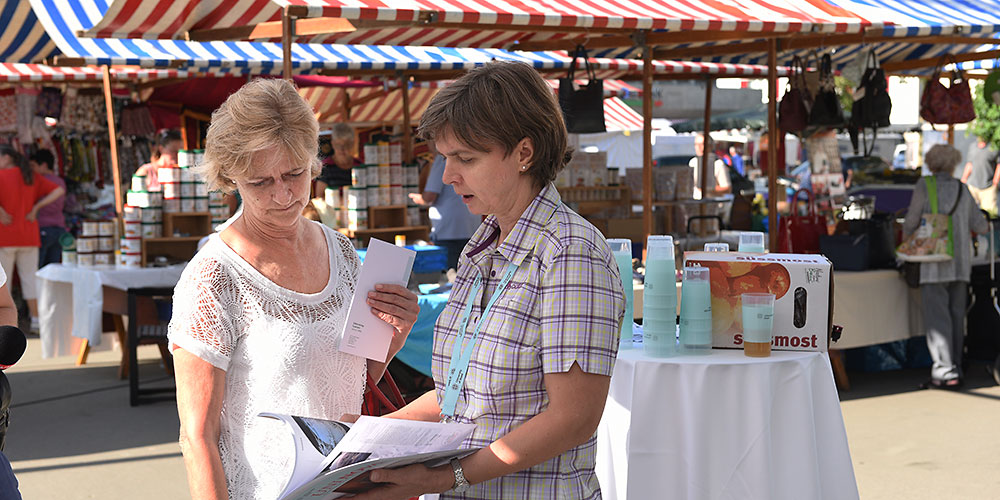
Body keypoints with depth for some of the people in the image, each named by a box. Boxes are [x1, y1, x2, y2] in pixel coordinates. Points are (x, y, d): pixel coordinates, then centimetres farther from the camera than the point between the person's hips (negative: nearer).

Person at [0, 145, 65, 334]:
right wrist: (36, 207, 0)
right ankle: (36, 320, 5)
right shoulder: (32, 176, 8)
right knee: (30, 278, 9)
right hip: (28, 236, 4)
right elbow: (59, 191, 5)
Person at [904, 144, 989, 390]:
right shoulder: (963, 190, 10)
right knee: (956, 316, 10)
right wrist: (986, 225, 37)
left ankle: (945, 372, -13)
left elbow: (911, 222, 0)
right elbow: (980, 226, 14)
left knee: (937, 316, -6)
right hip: (961, 262, 5)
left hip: (934, 263, -5)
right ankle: (955, 369, 13)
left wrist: (908, 241, 20)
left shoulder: (925, 186, -3)